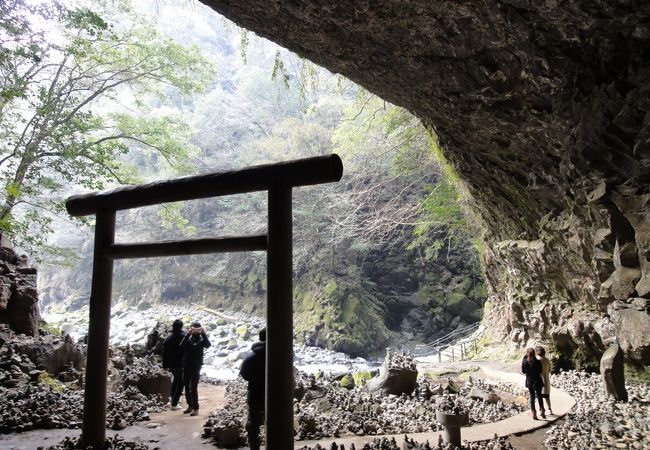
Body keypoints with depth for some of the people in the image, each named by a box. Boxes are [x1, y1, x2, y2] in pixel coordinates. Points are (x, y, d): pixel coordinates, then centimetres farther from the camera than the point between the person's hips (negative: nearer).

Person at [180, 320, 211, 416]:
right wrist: (188, 334, -29)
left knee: (193, 387, -7)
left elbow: (208, 345, -21)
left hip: (196, 366, -3)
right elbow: (182, 345, -18)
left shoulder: (201, 339, -1)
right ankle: (190, 406, 25)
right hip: (186, 365, 3)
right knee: (187, 386, 11)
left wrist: (203, 333, -30)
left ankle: (195, 408, 0)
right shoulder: (188, 338, 2)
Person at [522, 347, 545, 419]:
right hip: (537, 381, -1)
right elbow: (540, 372, -5)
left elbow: (523, 371, 0)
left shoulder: (524, 362, -10)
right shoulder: (537, 362, -15)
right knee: (539, 396, 15)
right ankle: (542, 412, 12)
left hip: (529, 381, 1)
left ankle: (534, 414, 11)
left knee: (532, 397, 12)